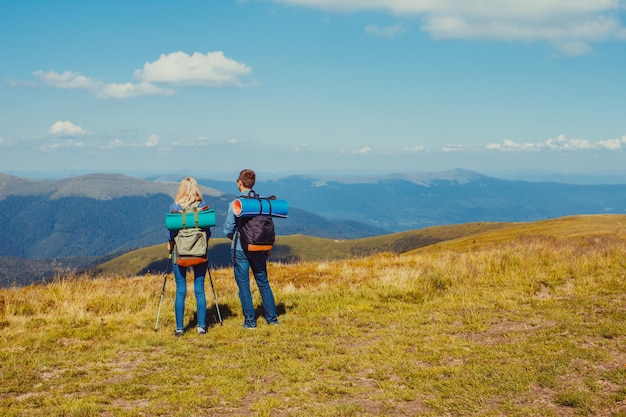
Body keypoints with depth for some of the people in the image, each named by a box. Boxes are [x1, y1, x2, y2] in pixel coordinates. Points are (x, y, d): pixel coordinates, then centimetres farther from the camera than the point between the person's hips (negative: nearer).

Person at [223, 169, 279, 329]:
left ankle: (250, 320, 8)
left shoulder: (235, 204, -11)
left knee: (243, 285, 6)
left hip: (240, 249, -3)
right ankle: (272, 317, 19)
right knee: (263, 283, 16)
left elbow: (228, 230, -9)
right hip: (259, 249, 4)